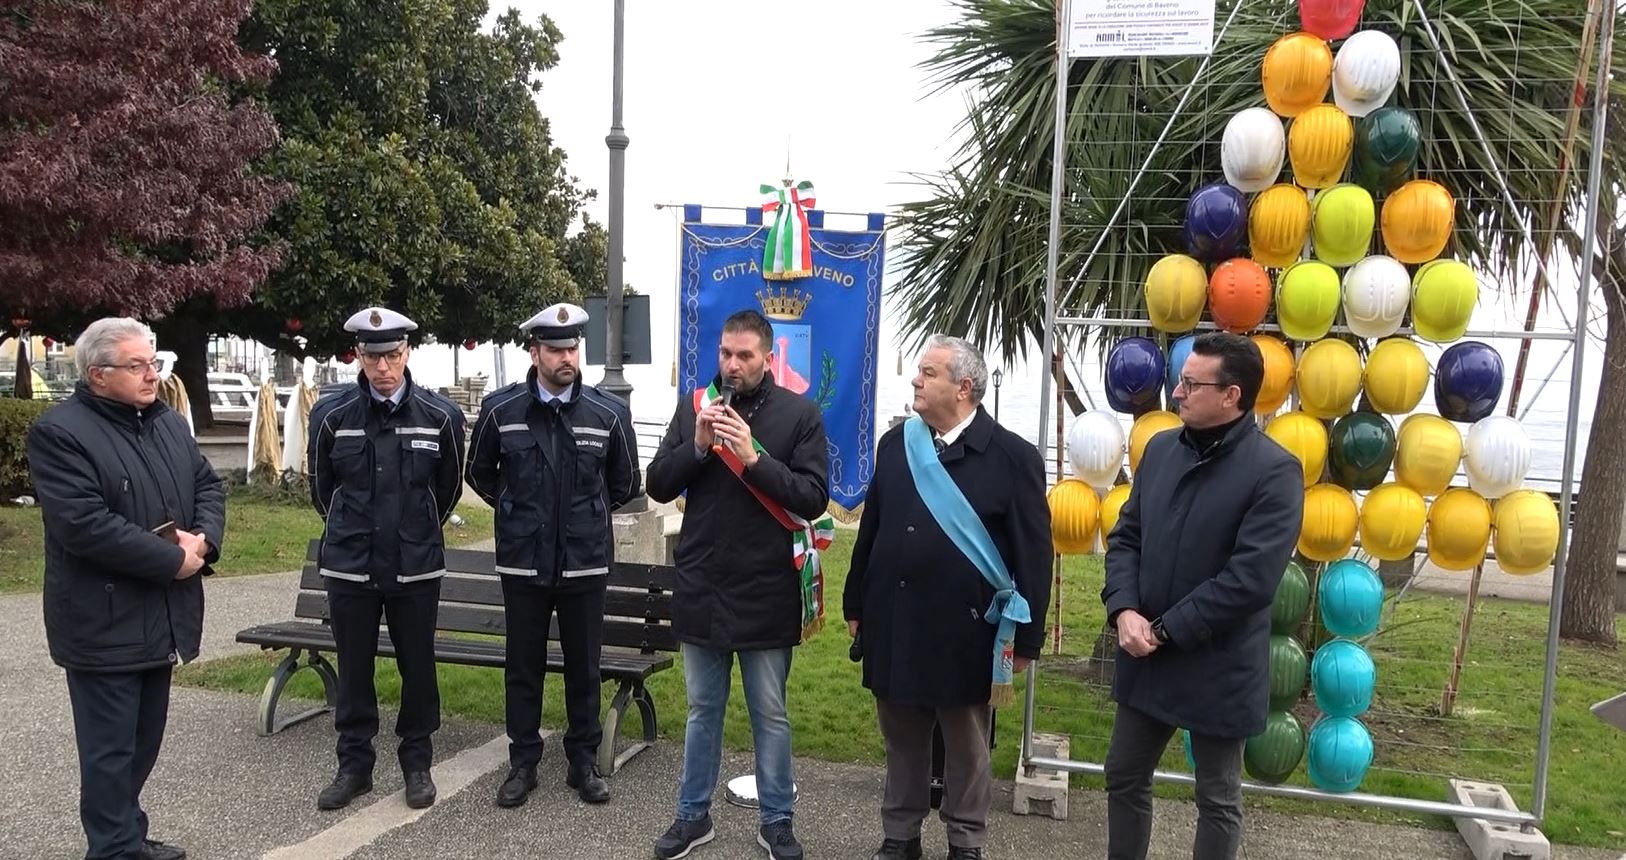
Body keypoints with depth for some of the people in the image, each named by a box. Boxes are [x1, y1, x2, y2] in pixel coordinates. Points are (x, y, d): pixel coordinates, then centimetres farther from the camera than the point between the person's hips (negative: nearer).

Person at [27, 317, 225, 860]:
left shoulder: (170, 422, 10)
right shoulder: (59, 432, -15)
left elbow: (209, 485, 12)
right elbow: (83, 524, -23)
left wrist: (203, 540, -9)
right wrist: (173, 560, -20)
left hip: (162, 616, 8)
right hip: (104, 623, -8)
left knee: (144, 739, 18)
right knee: (112, 749, 2)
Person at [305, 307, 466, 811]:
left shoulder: (440, 416, -6)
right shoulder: (331, 414, -5)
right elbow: (321, 486, 11)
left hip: (417, 566, 0)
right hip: (348, 566, 1)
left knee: (417, 667, 9)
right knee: (353, 669, 11)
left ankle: (417, 763, 25)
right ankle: (354, 765, 25)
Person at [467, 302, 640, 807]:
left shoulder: (608, 412, -4)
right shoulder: (500, 409, -4)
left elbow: (625, 483, 11)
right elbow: (480, 473, 14)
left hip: (585, 561, 0)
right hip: (522, 561, 0)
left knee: (584, 666, 9)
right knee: (523, 666, 10)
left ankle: (584, 761, 24)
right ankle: (522, 762, 24)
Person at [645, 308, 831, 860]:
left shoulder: (799, 413, -6)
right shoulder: (694, 405, 2)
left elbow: (813, 499, -12)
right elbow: (658, 486, 0)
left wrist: (752, 457, -23)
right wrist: (698, 445, -17)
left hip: (765, 593, -2)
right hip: (700, 588, 3)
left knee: (770, 715, 11)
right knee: (702, 710, 16)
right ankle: (694, 815, 31)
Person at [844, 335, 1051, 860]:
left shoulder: (1012, 456, -10)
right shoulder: (896, 444, 4)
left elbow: (1033, 555, -8)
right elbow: (871, 530, 10)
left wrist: (1025, 637, -8)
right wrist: (856, 606, 12)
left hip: (965, 629, -4)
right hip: (894, 622, 4)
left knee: (966, 746, 13)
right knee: (902, 741, 17)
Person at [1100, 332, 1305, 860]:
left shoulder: (1274, 470, -16)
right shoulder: (1161, 448, 4)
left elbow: (1249, 578, -21)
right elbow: (1125, 536, 6)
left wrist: (1165, 630, -17)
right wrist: (1124, 610, -11)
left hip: (1218, 669, -6)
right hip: (1145, 656, 6)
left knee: (1218, 800, 12)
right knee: (1124, 777, 18)